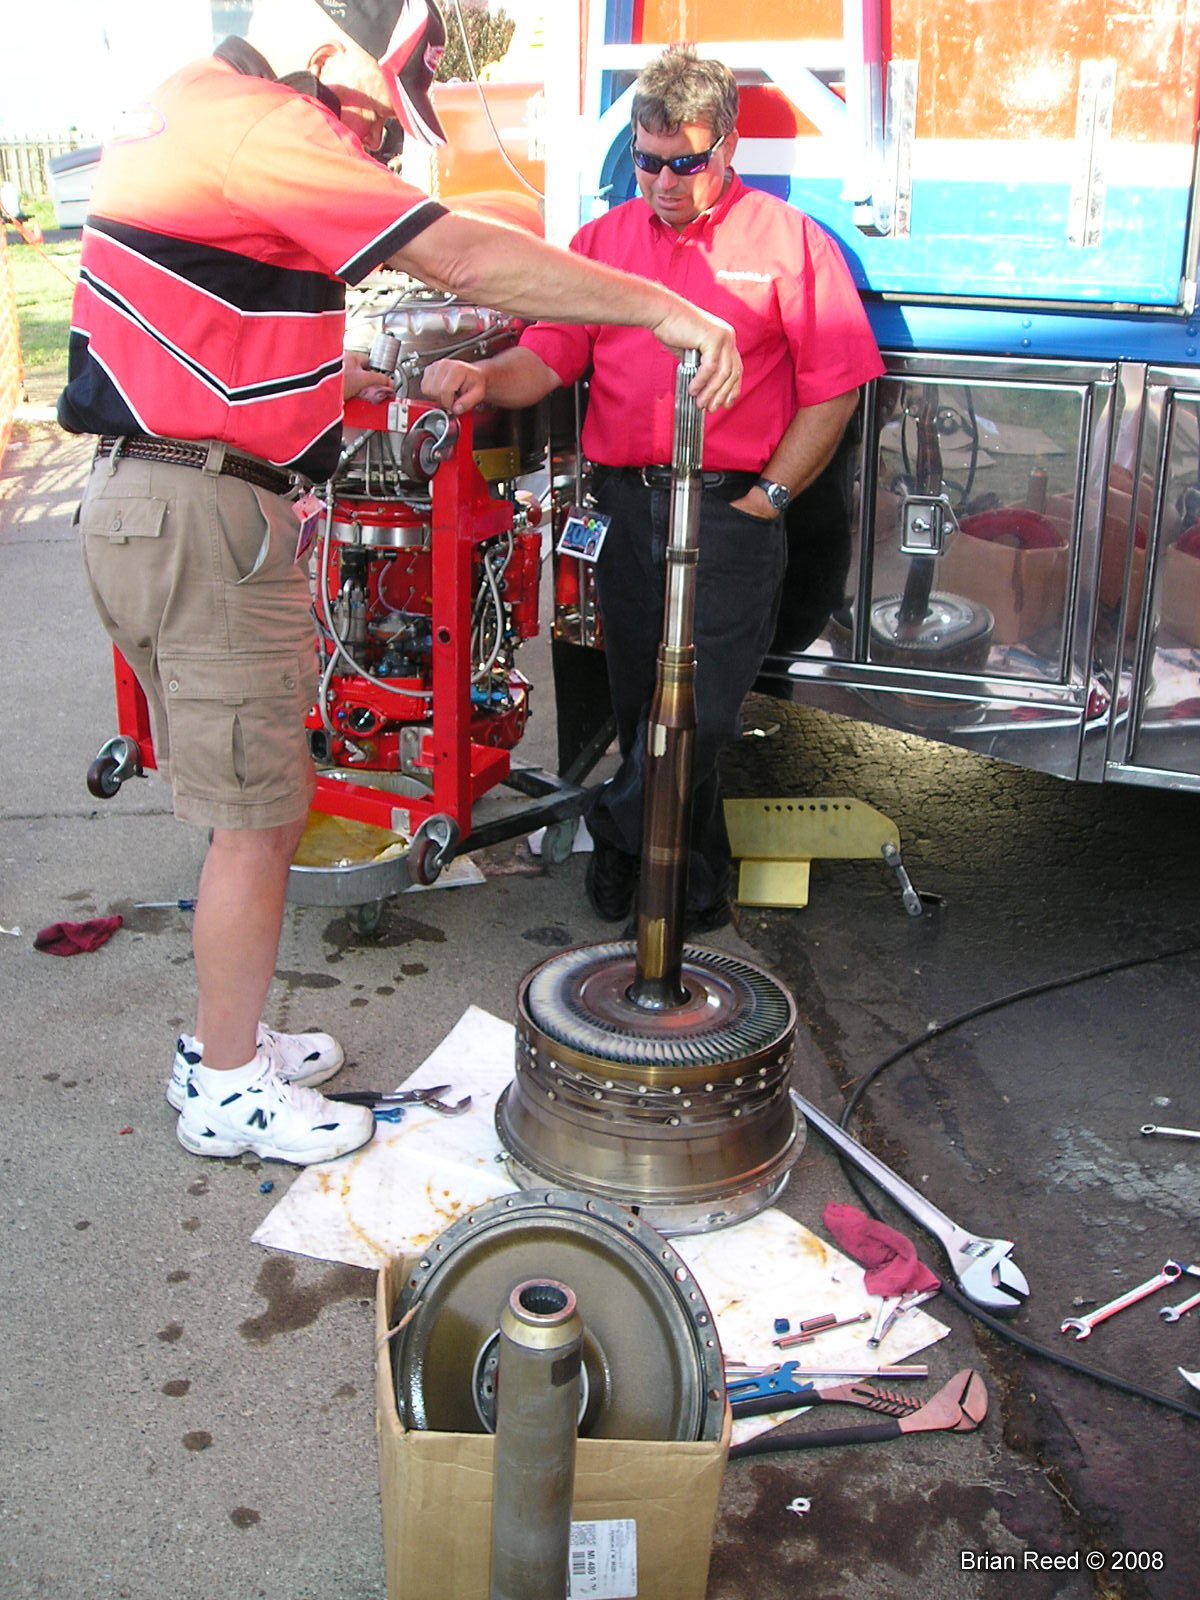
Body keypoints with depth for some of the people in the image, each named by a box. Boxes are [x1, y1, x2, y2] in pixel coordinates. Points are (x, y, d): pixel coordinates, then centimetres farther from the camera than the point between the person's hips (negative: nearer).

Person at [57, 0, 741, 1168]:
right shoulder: (258, 128, -16)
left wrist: (323, 376, 18)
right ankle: (227, 1091, 13)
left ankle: (224, 1041, 30)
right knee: (258, 817, -1)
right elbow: (467, 259, -23)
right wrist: (670, 311, -19)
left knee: (251, 799, 17)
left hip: (152, 497, 10)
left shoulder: (193, 108, 17)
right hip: (203, 515, -10)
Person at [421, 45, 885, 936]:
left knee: (698, 709, -10)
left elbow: (834, 387, 0)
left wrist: (766, 498, -6)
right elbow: (546, 360, 7)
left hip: (731, 505, -4)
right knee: (641, 705, 9)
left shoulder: (788, 241, 5)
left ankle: (621, 834, 13)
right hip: (624, 503, 4)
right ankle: (693, 880, 25)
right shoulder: (603, 242, 16)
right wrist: (481, 380, -14)